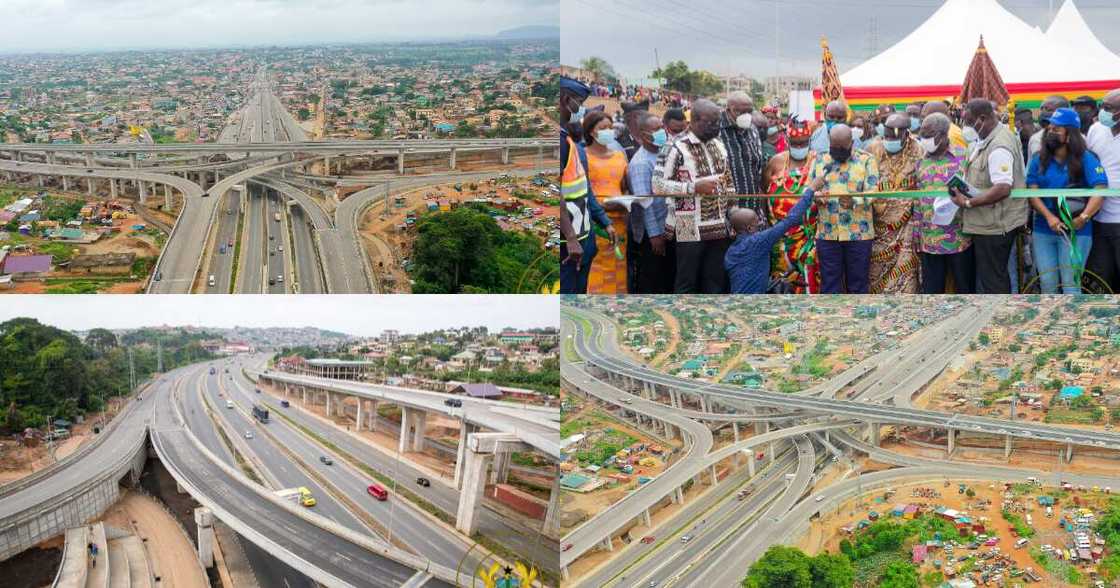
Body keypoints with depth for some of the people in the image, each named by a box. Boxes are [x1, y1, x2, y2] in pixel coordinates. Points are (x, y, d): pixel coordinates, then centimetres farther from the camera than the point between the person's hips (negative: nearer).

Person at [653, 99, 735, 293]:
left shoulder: (719, 145, 11)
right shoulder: (676, 148, -11)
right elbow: (658, 185, -15)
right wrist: (695, 187, -20)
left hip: (720, 228, 6)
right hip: (690, 230, -6)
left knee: (717, 283, 10)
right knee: (687, 284, 2)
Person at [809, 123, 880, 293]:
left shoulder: (866, 160, 1)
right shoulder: (820, 160, 10)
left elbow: (873, 192, -9)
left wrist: (854, 202, -29)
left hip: (858, 233, -2)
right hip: (827, 233, 2)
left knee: (857, 284, 6)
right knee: (829, 285, 5)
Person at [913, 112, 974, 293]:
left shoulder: (963, 157, -4)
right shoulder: (922, 162, 11)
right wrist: (917, 238, 11)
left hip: (960, 238, -4)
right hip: (929, 242, 4)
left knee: (965, 289, 6)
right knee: (931, 292, 9)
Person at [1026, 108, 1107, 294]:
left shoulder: (1085, 159, -4)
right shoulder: (1039, 160, 7)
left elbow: (1100, 189, -14)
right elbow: (1032, 192, -3)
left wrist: (1083, 217, -27)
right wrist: (1049, 216, -20)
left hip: (1075, 232, -4)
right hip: (1043, 231, 4)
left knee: (1070, 284, -5)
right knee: (1047, 284, 7)